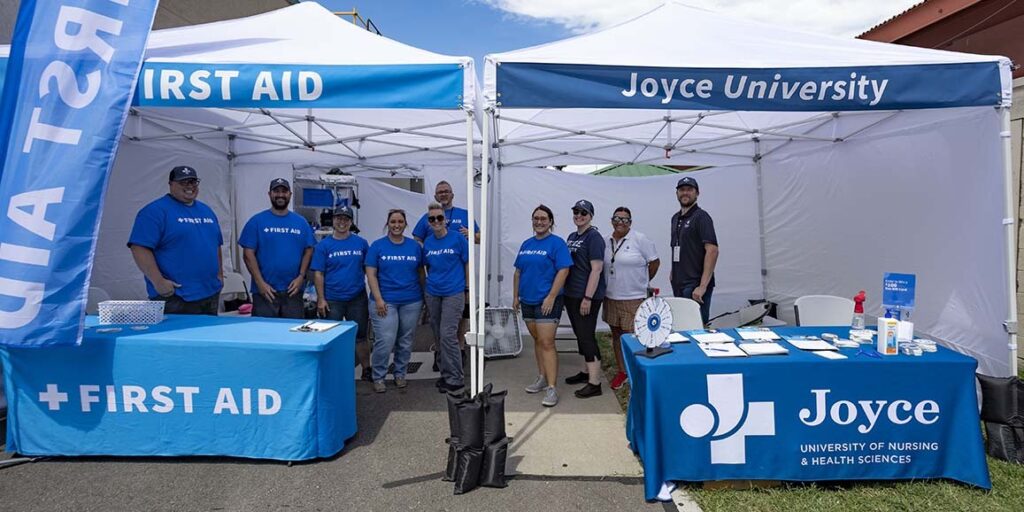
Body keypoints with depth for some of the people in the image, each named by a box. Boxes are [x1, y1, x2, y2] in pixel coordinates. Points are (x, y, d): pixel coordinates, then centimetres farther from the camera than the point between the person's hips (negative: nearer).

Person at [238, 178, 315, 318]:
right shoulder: (257, 221, 0)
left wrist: (301, 277, -5)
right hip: (265, 291, -2)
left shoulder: (301, 222, 8)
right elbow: (248, 254, -3)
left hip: (293, 291, 2)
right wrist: (260, 282, -11)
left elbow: (308, 250, 8)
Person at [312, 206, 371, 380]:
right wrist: (321, 299, -9)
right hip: (332, 300, -1)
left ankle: (367, 370, 23)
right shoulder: (323, 245, -1)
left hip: (357, 298, 1)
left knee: (360, 336, 11)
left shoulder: (361, 243, 3)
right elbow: (318, 273, -3)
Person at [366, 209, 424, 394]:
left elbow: (421, 273, 11)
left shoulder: (415, 246, 6)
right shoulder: (377, 246, 1)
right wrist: (378, 299, -10)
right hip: (385, 301, -2)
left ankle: (400, 374, 27)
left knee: (405, 342, 10)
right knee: (385, 341, -8)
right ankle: (378, 377, 9)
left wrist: (423, 296, 6)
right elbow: (371, 274, -2)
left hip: (411, 301, 3)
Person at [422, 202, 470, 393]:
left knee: (448, 335, -10)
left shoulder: (458, 239, -6)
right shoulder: (427, 242, 6)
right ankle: (446, 373, 26)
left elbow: (467, 264, -1)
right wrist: (429, 285, 14)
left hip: (453, 293, -5)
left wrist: (468, 289, -1)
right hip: (433, 294, 5)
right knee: (439, 336, 12)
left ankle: (454, 379, 1)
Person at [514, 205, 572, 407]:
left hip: (547, 301, -7)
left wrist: (551, 297, -20)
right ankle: (542, 378, 28)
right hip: (527, 300, 7)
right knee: (537, 340, 15)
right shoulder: (526, 244, 12)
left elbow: (563, 271, -15)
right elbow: (518, 272, 17)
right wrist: (516, 296, 12)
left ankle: (551, 388, -7)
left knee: (547, 343, -10)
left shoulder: (557, 243, -8)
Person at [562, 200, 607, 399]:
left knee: (586, 336, -7)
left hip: (587, 296, -8)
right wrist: (565, 293, 17)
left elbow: (596, 269, -17)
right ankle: (586, 372, 31)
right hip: (571, 295, 8)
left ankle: (594, 383, -1)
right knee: (580, 334, 17)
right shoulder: (572, 237, 14)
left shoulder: (594, 237, -10)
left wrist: (588, 298, -21)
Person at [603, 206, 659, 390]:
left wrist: (643, 282, 5)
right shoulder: (607, 241, 7)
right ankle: (622, 371, 28)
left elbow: (654, 262, -3)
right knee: (616, 335, 14)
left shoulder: (639, 239, -8)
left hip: (633, 299, -5)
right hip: (611, 297, 6)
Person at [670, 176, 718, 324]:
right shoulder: (675, 218, 15)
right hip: (678, 284, 7)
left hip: (696, 285, -7)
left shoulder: (701, 217, -8)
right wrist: (673, 271, 11)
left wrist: (703, 286, -22)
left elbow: (712, 251, -17)